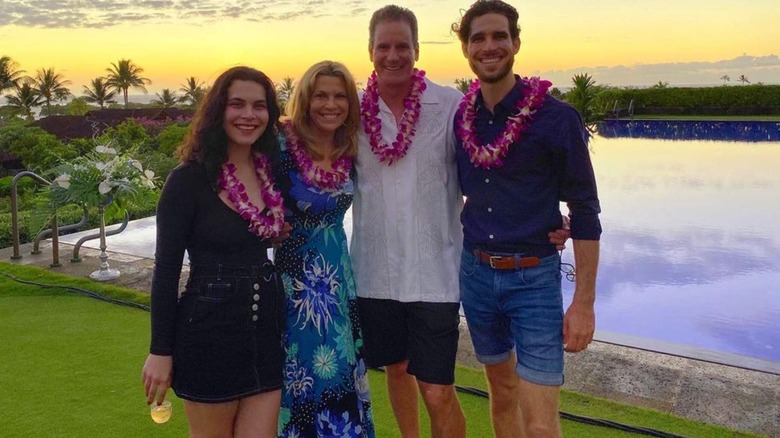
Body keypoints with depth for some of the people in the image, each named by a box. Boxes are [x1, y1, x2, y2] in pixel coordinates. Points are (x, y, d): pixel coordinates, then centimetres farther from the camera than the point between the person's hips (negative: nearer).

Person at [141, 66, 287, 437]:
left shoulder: (274, 170, 5)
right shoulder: (189, 179, -11)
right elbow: (166, 269, -9)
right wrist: (160, 351, -8)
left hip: (267, 328, 5)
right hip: (210, 332, -5)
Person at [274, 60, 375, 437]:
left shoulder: (350, 152, -1)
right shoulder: (283, 146, -16)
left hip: (338, 277, 5)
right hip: (293, 279, -5)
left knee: (339, 373, 16)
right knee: (300, 377, 9)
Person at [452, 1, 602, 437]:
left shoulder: (557, 118, -12)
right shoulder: (460, 116, 1)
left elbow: (585, 212, -9)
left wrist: (584, 302, -11)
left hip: (534, 278, -4)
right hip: (476, 272, 5)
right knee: (503, 392, 19)